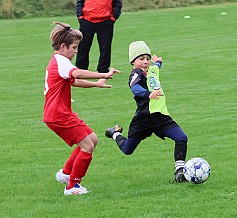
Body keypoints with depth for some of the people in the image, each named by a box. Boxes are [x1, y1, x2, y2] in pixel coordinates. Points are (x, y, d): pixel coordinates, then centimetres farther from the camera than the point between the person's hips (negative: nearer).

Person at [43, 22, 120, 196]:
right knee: (87, 146, -10)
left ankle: (66, 173, 20)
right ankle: (72, 186, -2)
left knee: (93, 139, 13)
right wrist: (104, 75, -39)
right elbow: (77, 74, -35)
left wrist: (96, 84, 22)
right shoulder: (61, 61, -14)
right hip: (58, 115, -11)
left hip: (62, 113, 11)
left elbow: (74, 81, 32)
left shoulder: (57, 61, 20)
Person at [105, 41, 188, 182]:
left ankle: (180, 169, -8)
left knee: (182, 138, -15)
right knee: (127, 150, 10)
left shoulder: (152, 70, 16)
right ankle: (116, 134, 43)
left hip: (161, 116, 6)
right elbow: (135, 88, -33)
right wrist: (149, 94, -47)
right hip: (144, 117, -6)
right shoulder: (136, 74, -10)